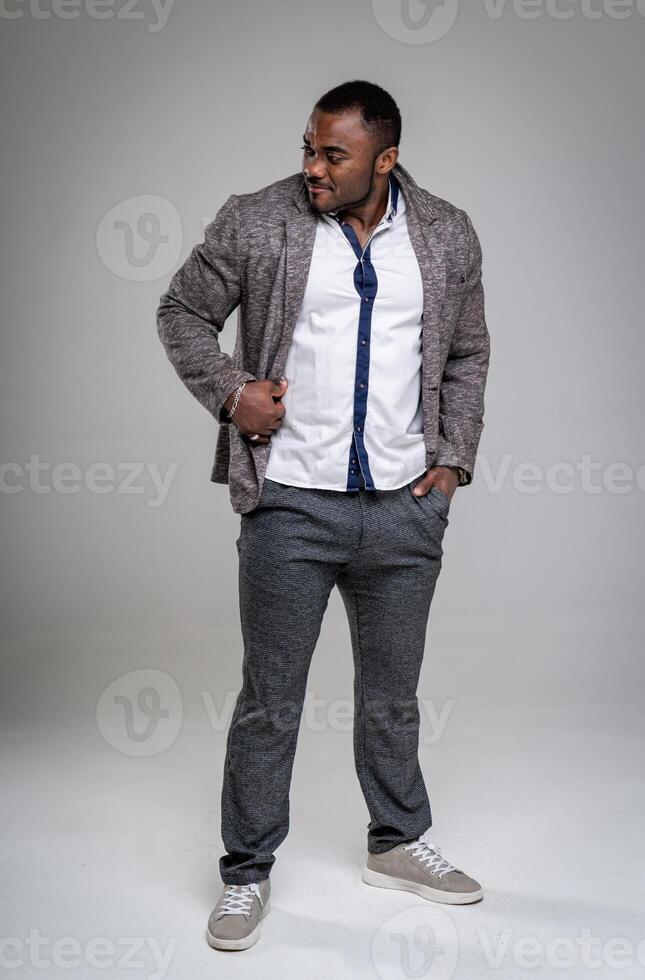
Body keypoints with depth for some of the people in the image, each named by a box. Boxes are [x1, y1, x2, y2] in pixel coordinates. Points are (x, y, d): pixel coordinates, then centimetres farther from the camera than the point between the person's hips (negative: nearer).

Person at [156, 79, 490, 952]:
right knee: (270, 702, 5)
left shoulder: (449, 236, 4)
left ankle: (398, 844, 38)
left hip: (406, 508, 3)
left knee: (393, 694, 17)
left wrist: (454, 457, 4)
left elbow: (468, 354, 14)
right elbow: (182, 312, 6)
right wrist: (229, 391, -9)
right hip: (291, 505, -2)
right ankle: (247, 872, 23)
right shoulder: (254, 223, -4)